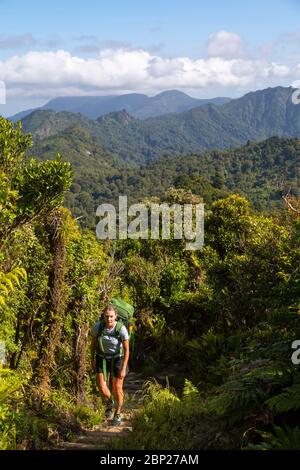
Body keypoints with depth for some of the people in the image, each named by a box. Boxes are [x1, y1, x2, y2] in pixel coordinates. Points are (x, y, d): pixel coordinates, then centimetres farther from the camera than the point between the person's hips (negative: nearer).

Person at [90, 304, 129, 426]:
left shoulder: (121, 329, -27)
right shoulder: (97, 326, -20)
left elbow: (126, 350, -19)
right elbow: (93, 343, -2)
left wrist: (123, 369, -22)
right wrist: (92, 360, 5)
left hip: (117, 358, -2)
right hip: (102, 358, 2)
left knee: (117, 388, 2)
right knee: (102, 387, -6)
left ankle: (118, 414, 27)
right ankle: (109, 403, 29)